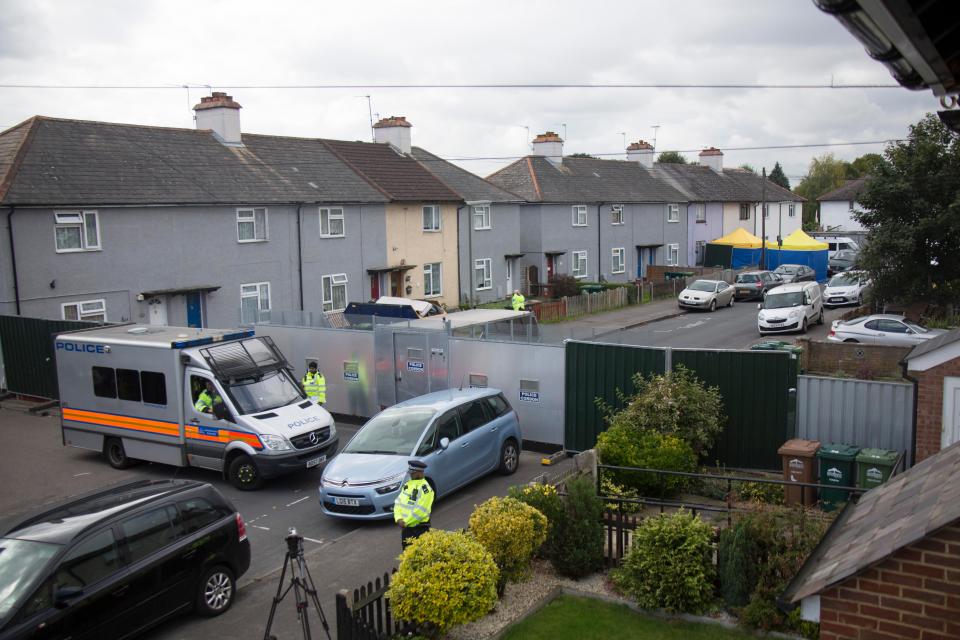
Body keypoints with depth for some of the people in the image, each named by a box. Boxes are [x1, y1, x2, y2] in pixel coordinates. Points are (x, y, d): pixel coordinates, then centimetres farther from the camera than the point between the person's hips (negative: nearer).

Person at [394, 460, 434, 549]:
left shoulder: (425, 488, -18)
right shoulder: (407, 484, 7)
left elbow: (420, 511, -23)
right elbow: (398, 502, 7)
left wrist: (405, 522, -16)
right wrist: (398, 518, -8)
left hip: (419, 528, -8)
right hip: (405, 527, 8)